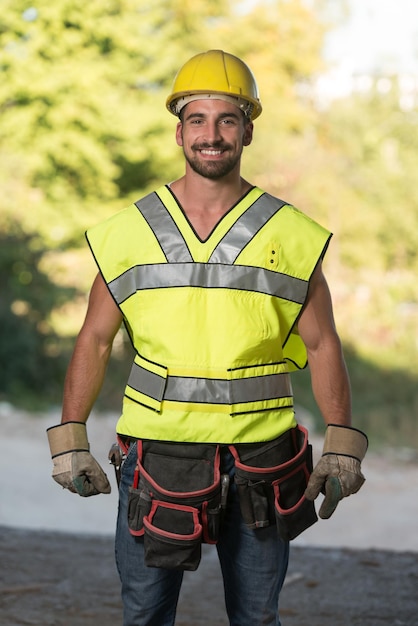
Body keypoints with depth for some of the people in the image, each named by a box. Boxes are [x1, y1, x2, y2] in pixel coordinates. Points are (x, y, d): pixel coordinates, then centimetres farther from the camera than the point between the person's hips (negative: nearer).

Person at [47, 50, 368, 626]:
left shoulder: (291, 235, -1)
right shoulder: (130, 231, 0)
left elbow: (323, 345, 2)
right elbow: (95, 339, 5)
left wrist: (342, 447, -5)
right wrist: (70, 441, -2)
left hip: (259, 455, 0)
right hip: (157, 446, 0)